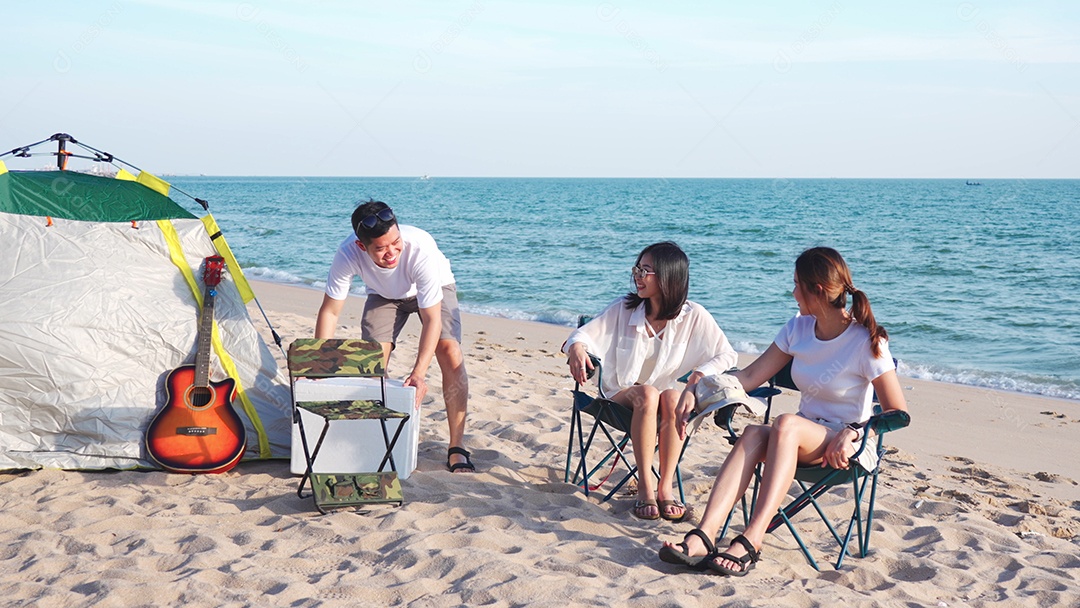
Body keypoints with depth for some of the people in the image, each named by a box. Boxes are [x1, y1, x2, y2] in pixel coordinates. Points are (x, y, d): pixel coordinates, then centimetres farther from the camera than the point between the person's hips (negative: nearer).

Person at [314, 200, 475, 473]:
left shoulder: (421, 248, -42)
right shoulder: (348, 254, -35)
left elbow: (432, 318, -36)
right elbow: (330, 312, -22)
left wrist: (418, 374, -44)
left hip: (433, 290, -2)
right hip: (384, 295, 2)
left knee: (450, 352, -21)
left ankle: (457, 449, -14)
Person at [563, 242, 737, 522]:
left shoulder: (694, 317, -7)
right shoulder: (624, 309, -5)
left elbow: (727, 355, -4)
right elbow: (585, 334, -5)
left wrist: (700, 375, -23)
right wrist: (576, 346, -30)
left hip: (668, 394, 0)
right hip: (622, 393, 0)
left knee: (673, 397, -35)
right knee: (648, 394, -35)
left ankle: (665, 488, -27)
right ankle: (644, 488, -31)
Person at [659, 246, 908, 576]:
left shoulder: (866, 342, -12)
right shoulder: (798, 328, 5)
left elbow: (898, 413, -11)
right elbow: (750, 376, 6)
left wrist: (851, 432, -25)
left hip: (848, 447, -5)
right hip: (804, 438, 5)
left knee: (786, 424, -35)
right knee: (753, 434, -29)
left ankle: (751, 541, -44)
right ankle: (703, 537, -43)